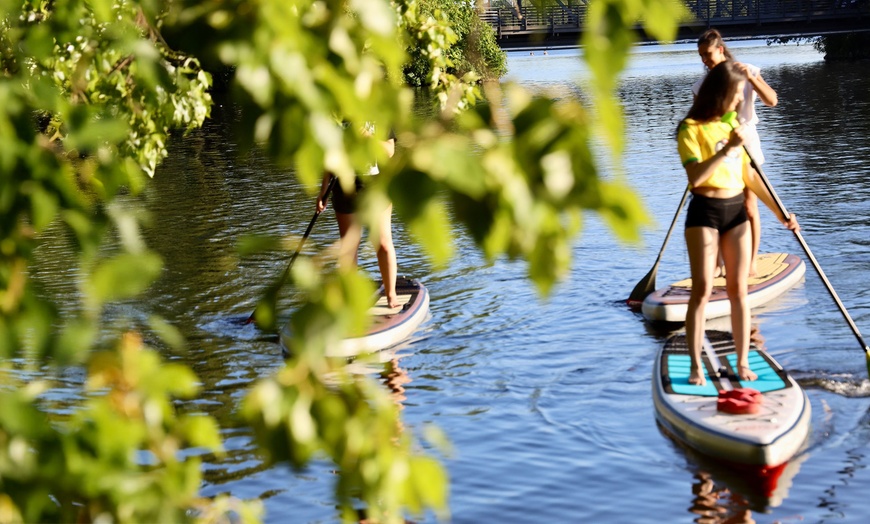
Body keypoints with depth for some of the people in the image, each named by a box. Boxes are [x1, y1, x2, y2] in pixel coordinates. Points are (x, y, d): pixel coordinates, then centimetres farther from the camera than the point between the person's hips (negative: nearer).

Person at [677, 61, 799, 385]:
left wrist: (780, 213, 11)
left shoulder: (733, 124, 11)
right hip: (705, 213, -6)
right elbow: (695, 177, -24)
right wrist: (728, 148, -27)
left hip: (736, 212, 6)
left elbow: (750, 177, 14)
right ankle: (696, 367, -2)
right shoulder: (692, 128, -10)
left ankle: (743, 363, 11)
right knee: (702, 290, -7)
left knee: (738, 290, 5)